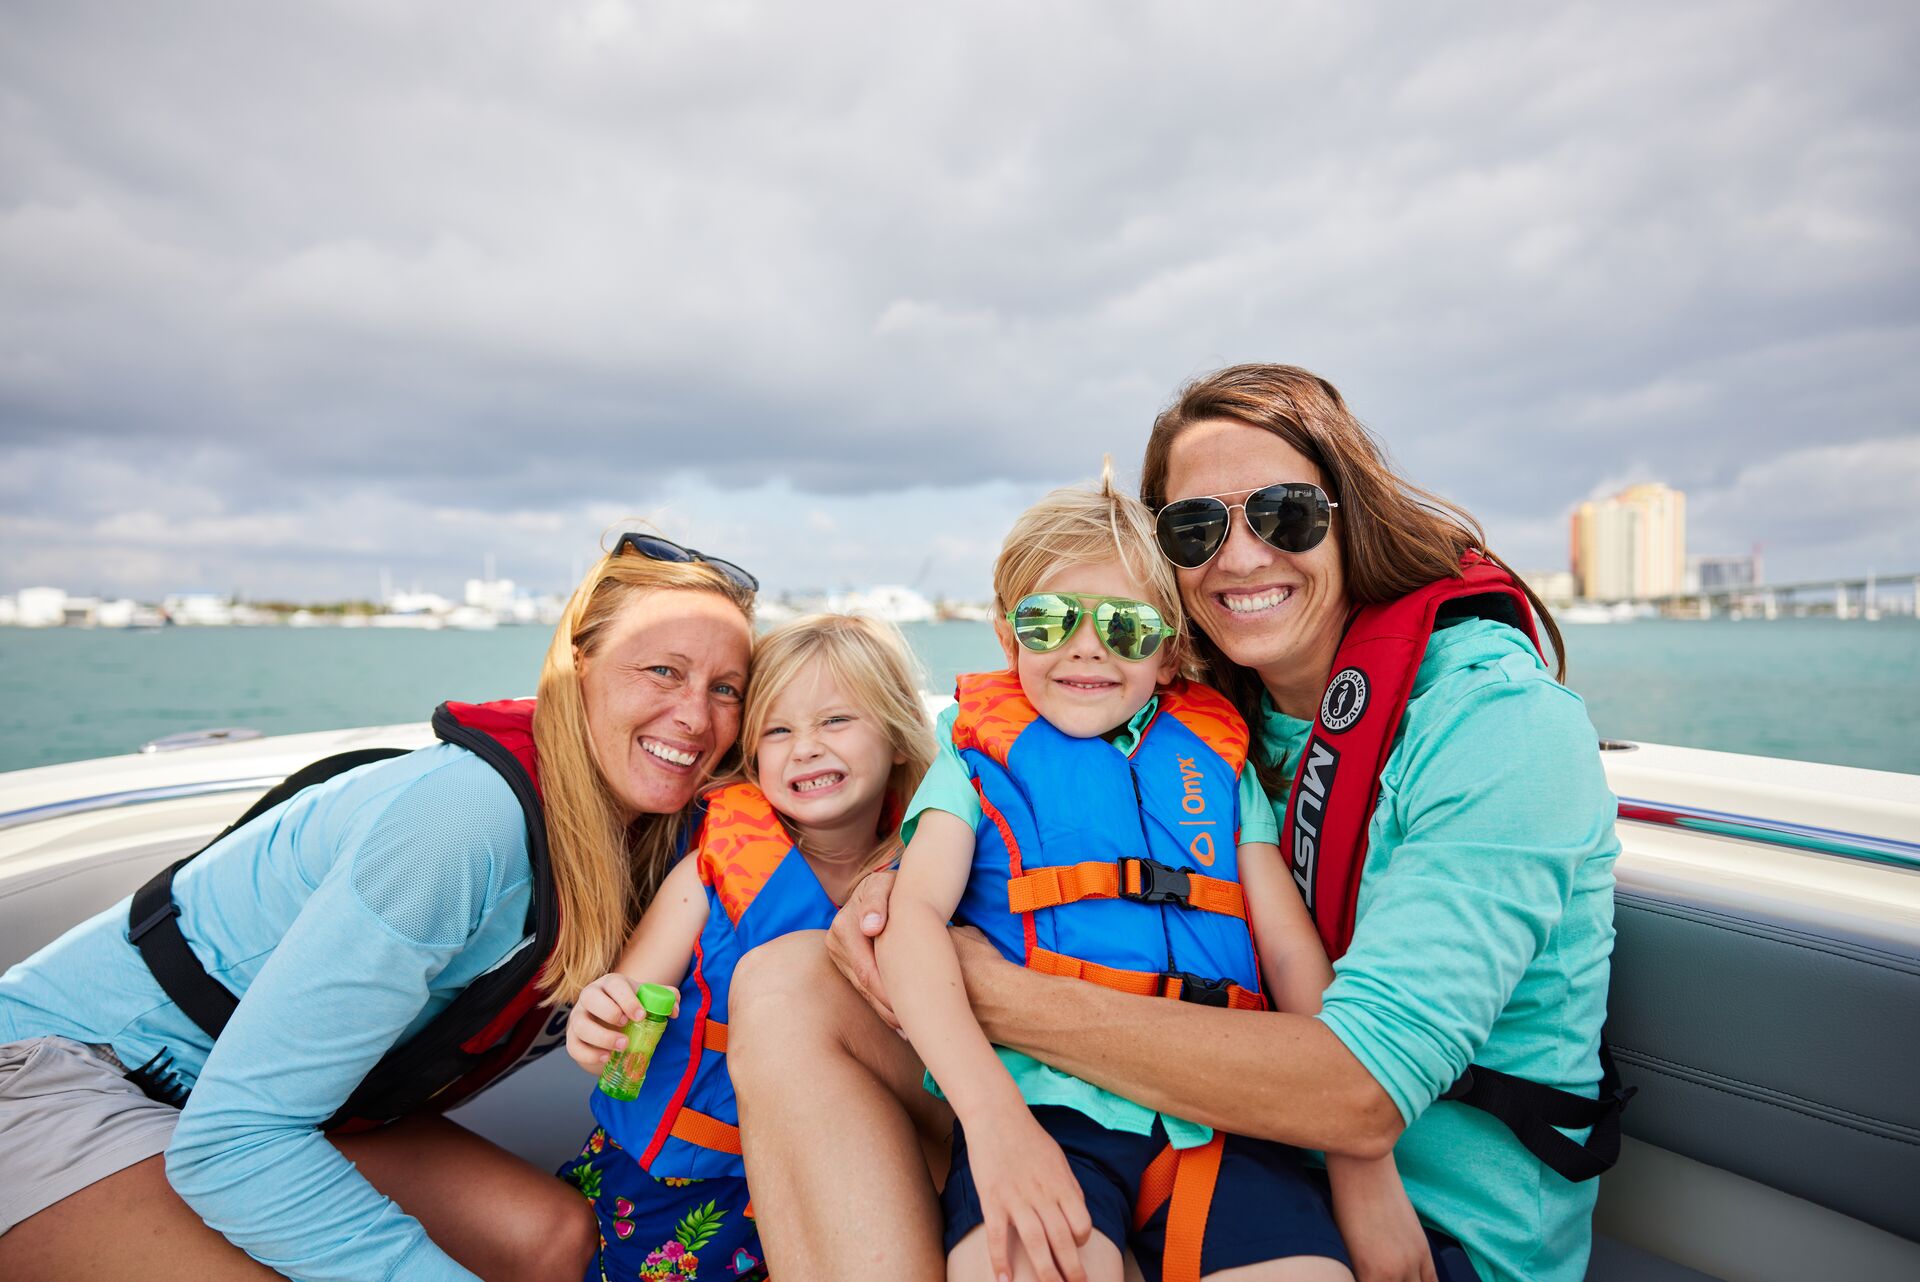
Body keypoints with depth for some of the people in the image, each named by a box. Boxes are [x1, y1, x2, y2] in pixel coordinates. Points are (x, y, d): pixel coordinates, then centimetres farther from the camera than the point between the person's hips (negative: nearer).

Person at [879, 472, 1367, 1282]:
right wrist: (992, 1115, -20)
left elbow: (1293, 950, 12)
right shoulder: (983, 753, 8)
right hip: (1045, 1095, -2)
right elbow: (913, 915, -6)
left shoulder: (1217, 761, 16)